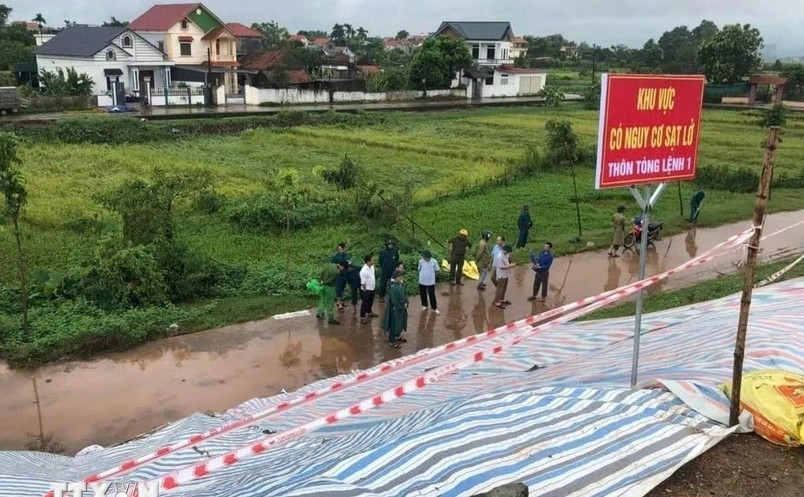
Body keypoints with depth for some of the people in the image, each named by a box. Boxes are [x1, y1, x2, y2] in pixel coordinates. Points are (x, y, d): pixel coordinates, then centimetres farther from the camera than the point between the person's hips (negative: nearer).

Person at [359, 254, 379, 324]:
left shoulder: (372, 266, -5)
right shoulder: (364, 271, -30)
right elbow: (363, 283, -22)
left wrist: (375, 283, 14)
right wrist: (365, 291, -14)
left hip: (372, 288, 8)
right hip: (366, 290, -8)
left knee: (370, 302, 26)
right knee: (365, 303, 5)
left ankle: (369, 312, 46)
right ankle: (362, 317, 19)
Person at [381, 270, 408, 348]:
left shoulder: (401, 285, -1)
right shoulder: (393, 288, -26)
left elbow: (405, 294, 10)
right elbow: (394, 301, -24)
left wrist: (406, 303, -6)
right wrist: (402, 306, -15)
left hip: (402, 308, 9)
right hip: (395, 309, -9)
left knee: (400, 323, 23)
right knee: (394, 324, 3)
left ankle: (398, 336, 43)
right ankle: (391, 341, 15)